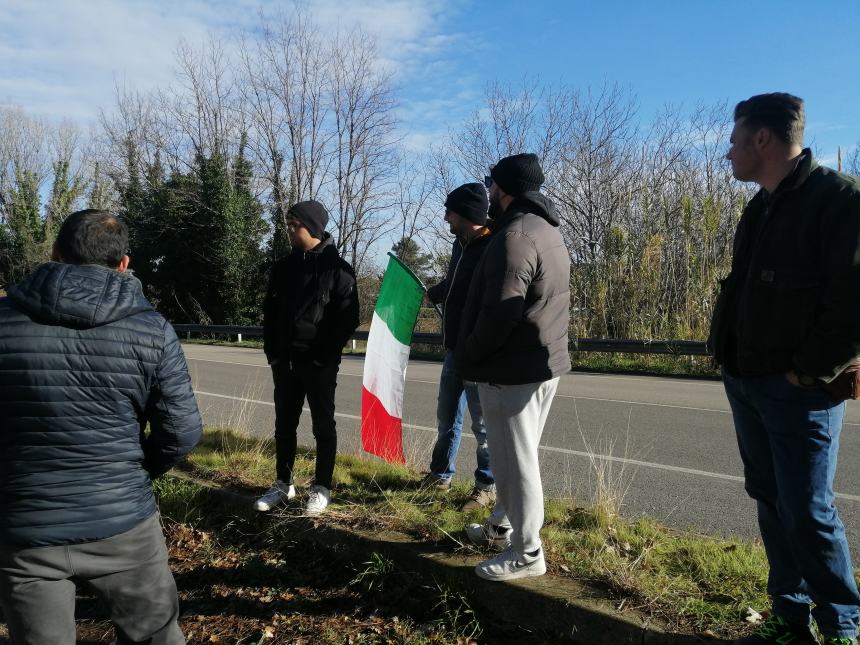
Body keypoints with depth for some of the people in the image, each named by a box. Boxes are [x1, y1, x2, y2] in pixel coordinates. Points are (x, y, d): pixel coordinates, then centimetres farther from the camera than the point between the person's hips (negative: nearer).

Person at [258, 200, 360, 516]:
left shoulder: (338, 268, -7)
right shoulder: (283, 267, 8)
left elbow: (348, 318, -9)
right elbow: (270, 311, 12)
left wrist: (325, 357, -14)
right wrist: (273, 352, 2)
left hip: (319, 363, -5)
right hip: (285, 361, 5)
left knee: (323, 426, 7)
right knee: (284, 425, 13)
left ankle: (322, 487, 18)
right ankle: (284, 484, 27)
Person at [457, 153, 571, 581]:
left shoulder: (514, 235, -18)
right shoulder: (547, 231, 15)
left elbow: (500, 311, -26)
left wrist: (470, 354, -10)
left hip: (512, 369, -11)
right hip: (542, 362, 11)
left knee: (515, 460, 0)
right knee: (516, 455, 20)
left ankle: (526, 553, 11)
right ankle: (501, 528, 35)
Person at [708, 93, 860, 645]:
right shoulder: (762, 208, 15)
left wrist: (812, 372, -16)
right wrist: (733, 360, 10)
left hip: (799, 389, -8)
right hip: (747, 382, 8)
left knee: (808, 512, -1)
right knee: (772, 503, 14)